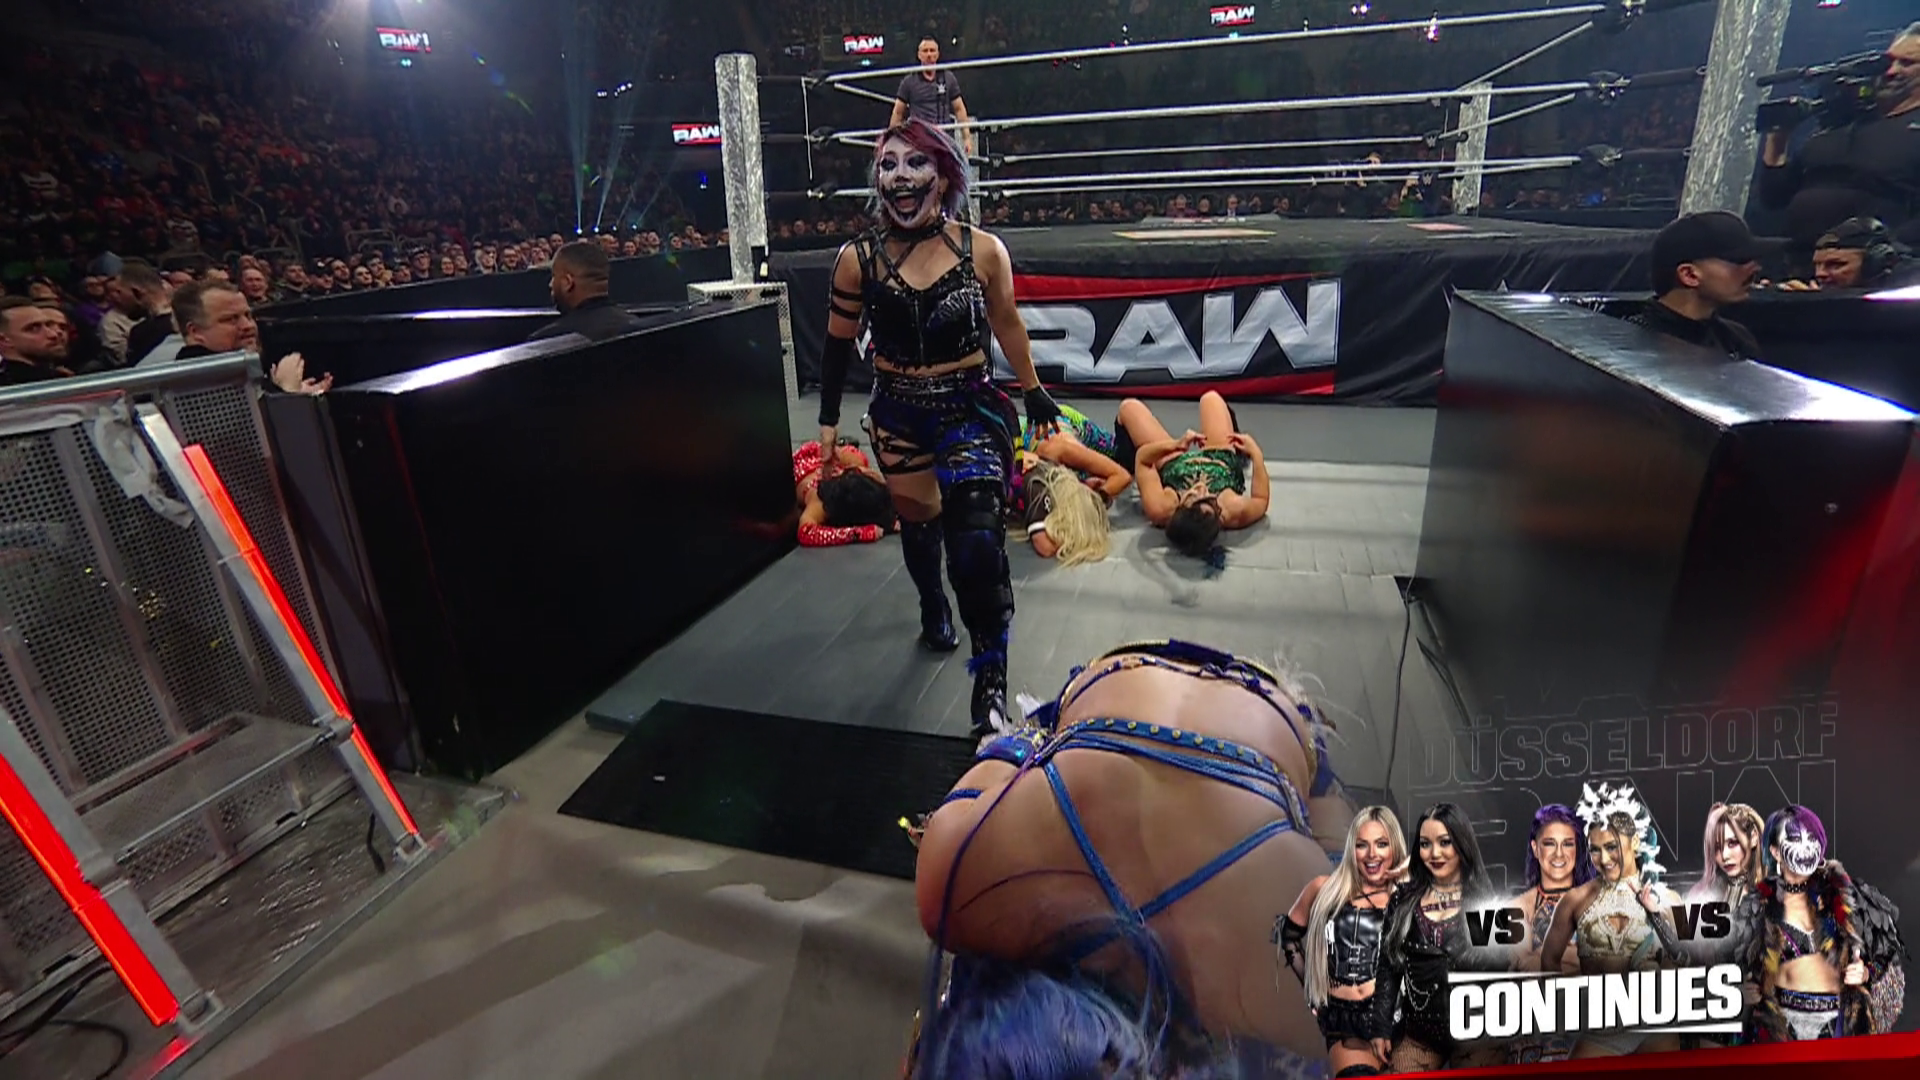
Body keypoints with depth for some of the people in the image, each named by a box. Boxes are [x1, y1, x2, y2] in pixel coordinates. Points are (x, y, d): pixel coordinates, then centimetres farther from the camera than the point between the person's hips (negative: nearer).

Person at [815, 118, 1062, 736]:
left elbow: (1007, 325, 7)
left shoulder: (983, 251, -8)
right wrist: (828, 418, 10)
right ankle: (934, 609, 52)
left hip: (971, 410, -2)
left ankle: (991, 686, -9)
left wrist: (1034, 392, 17)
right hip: (898, 416, 3)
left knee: (976, 544, -19)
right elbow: (839, 342, 5)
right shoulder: (858, 259, -6)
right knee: (917, 520, 20)